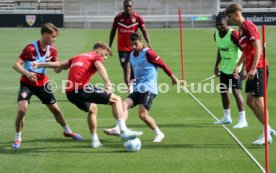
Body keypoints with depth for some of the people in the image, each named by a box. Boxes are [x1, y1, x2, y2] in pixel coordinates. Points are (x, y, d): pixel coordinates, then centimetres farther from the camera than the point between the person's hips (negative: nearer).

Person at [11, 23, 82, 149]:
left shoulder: (52, 50, -3)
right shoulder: (31, 48, -21)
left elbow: (57, 69, -1)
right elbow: (16, 65, -21)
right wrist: (27, 73, -39)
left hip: (42, 83, 5)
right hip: (27, 83, -5)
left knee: (55, 109, 12)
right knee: (22, 110, -22)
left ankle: (67, 131, 35)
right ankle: (17, 138, -2)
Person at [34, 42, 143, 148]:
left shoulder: (78, 57, 29)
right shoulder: (96, 57, 8)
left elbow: (60, 64, 29)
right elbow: (99, 67, -15)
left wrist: (39, 65, 36)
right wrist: (107, 83, -31)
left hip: (70, 93, 8)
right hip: (82, 88, -8)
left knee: (92, 108, 34)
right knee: (116, 99, -1)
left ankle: (94, 140, 32)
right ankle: (123, 131, -14)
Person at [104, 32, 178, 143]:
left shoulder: (148, 53, -8)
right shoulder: (132, 55, 15)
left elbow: (162, 64, -2)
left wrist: (172, 77, 4)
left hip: (149, 89, -7)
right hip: (137, 89, 7)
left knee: (143, 114, -18)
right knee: (124, 104, -17)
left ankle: (158, 133, 0)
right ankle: (118, 128, -31)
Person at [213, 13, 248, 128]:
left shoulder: (233, 35, -21)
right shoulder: (216, 35, 4)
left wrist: (243, 68, -25)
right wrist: (216, 65, 18)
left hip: (235, 68, -8)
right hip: (224, 68, 8)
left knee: (236, 91, -12)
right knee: (223, 91, 12)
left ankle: (243, 120, -9)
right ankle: (227, 117, 26)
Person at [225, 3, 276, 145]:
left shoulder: (248, 26, -13)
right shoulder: (241, 29, 16)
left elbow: (258, 47, -20)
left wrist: (253, 68, -24)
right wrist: (238, 66, 20)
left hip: (258, 68, -10)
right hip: (252, 69, 10)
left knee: (258, 101, -6)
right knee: (250, 100, 10)